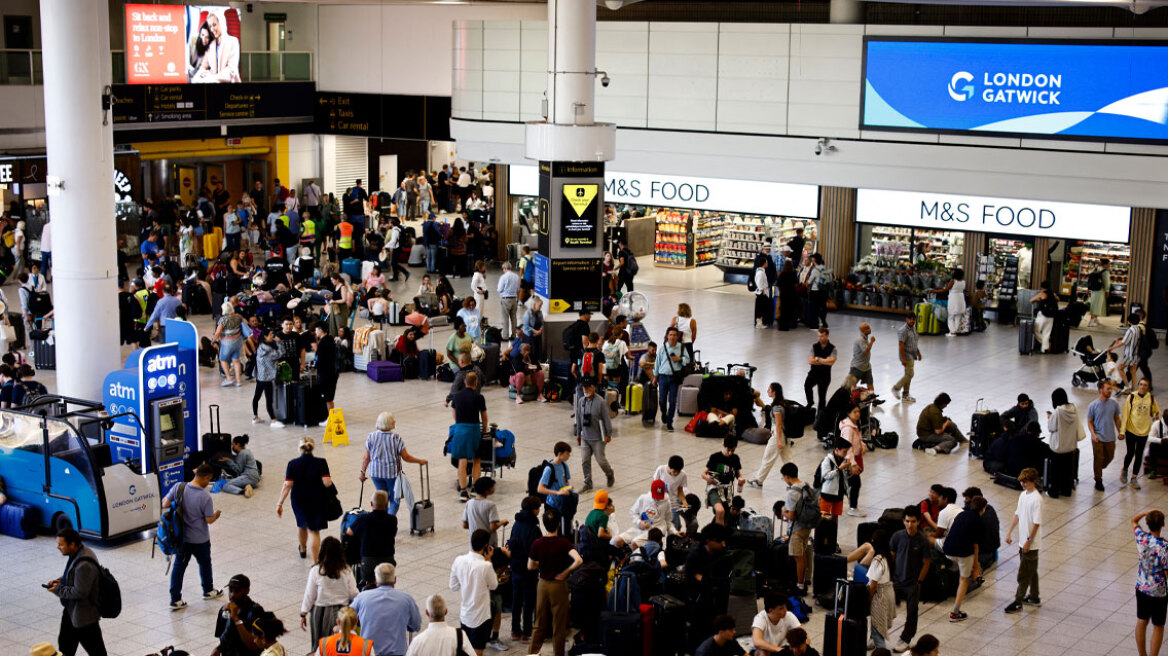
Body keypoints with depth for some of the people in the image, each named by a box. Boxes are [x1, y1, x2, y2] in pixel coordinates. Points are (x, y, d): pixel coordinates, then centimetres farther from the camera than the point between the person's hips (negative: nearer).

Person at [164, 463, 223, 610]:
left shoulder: (179, 488, -13)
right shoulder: (205, 497, -25)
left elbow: (165, 504, -6)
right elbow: (209, 520, -19)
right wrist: (217, 514, 3)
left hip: (181, 537, 4)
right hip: (199, 540, -4)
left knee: (179, 566, 13)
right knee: (205, 564, 21)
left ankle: (175, 600, 13)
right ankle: (208, 591, 42)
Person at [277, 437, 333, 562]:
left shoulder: (293, 464, -11)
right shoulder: (321, 463, -13)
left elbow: (287, 485, -14)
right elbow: (327, 483, -21)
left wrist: (280, 504, -10)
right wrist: (330, 479, 3)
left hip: (299, 501, 2)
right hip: (317, 501, -2)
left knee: (301, 524, 28)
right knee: (314, 531, 6)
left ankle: (302, 549, 52)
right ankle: (315, 562, 0)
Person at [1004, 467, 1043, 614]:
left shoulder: (1036, 499, -21)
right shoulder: (1023, 495, 6)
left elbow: (1036, 523, -21)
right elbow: (1017, 515, 14)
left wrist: (1028, 541, -19)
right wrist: (1009, 533, 13)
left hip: (1031, 544, -9)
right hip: (1023, 541, 9)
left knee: (1024, 574, -2)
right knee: (1031, 570, 19)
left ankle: (1018, 602, 3)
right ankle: (1034, 597, 30)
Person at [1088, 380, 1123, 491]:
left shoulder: (1114, 403, -3)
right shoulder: (1093, 405, -13)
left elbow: (1116, 419, 10)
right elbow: (1089, 422, -6)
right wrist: (1093, 434, -18)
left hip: (1110, 438, 4)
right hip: (1098, 439, -4)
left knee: (1110, 457, 15)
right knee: (1098, 459, 4)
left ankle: (1099, 469, 43)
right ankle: (1098, 481, 19)